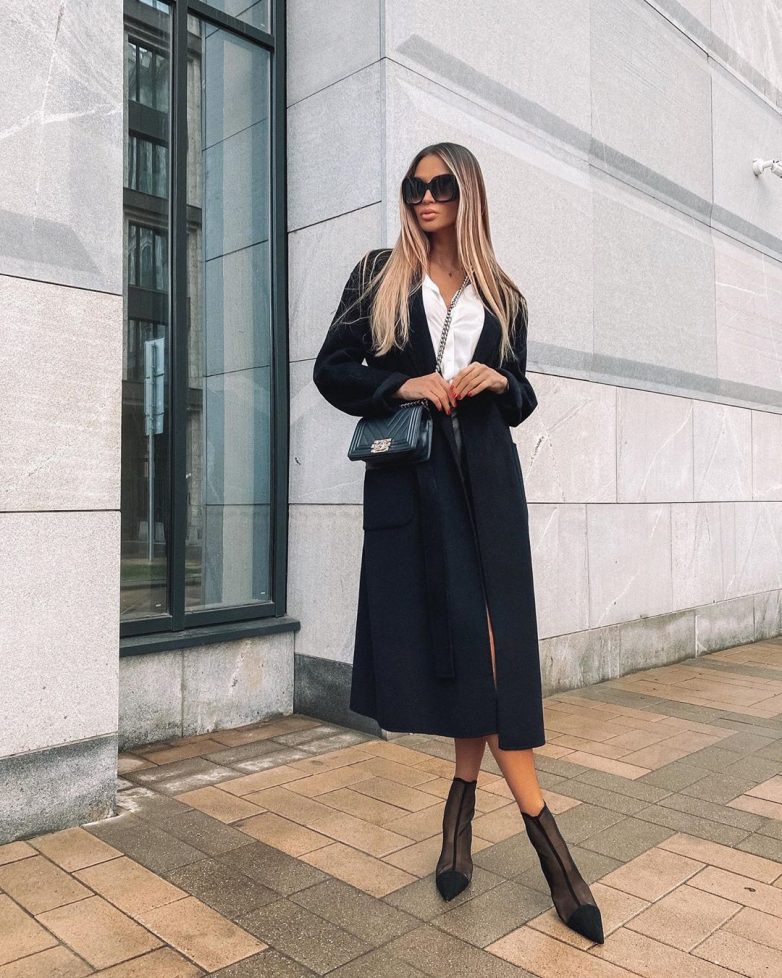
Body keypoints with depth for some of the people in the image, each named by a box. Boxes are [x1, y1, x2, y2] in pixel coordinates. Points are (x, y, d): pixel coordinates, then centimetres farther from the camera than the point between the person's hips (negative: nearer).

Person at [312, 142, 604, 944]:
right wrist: (403, 386, -11)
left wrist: (499, 383, -5)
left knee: (486, 635, -6)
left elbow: (522, 399, 18)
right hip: (408, 475, -1)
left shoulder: (501, 296, 15)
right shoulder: (377, 276, 10)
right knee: (461, 634, -3)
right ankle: (539, 825, 8)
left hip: (485, 476, 2)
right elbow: (331, 369, 4)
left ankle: (464, 804, 9)